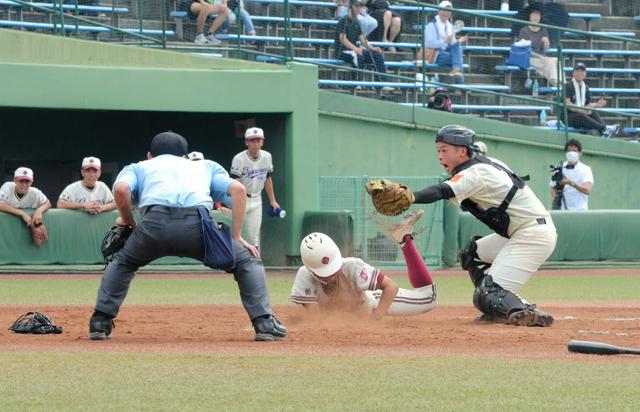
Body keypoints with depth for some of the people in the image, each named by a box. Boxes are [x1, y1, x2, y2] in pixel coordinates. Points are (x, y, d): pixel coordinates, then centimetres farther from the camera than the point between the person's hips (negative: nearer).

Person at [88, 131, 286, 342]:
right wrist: (236, 237, 20)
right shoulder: (206, 166, 38)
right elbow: (238, 189, 20)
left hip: (154, 224, 1)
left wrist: (128, 221, 27)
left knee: (122, 262, 31)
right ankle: (264, 323, 4)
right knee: (247, 262, 21)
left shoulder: (137, 168, 34)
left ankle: (100, 324, 20)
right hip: (198, 226, 0)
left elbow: (121, 189, 10)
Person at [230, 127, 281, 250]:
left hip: (256, 199, 4)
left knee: (254, 234, 4)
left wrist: (272, 200, 12)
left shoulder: (267, 157, 0)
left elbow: (268, 179, 12)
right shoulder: (239, 159, -17)